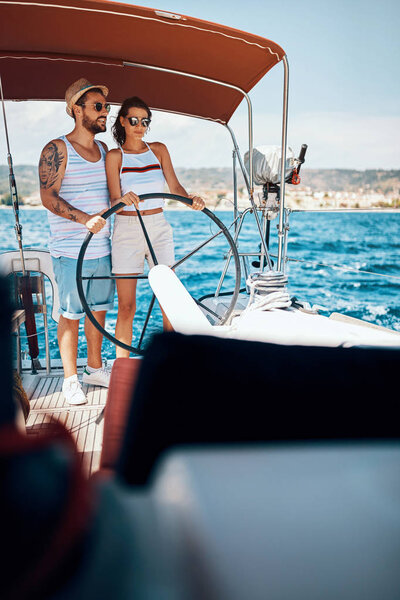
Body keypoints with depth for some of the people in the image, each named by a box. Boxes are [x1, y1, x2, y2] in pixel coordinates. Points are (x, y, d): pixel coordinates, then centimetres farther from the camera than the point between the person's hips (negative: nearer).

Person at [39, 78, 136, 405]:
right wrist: (85, 218, -26)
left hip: (102, 248, 6)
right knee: (71, 314, 1)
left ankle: (95, 368, 28)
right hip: (70, 252, -6)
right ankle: (70, 379, 14)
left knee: (99, 308, 13)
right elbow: (48, 197, -15)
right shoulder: (56, 149, -7)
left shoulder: (103, 149, 13)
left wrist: (122, 197, -2)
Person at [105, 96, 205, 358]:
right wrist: (125, 200, -32)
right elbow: (115, 201, -9)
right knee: (126, 305, -1)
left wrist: (190, 198, -22)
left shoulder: (159, 149, 10)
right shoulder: (115, 156, 1)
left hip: (159, 229, 3)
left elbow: (175, 186, 0)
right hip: (127, 230, -3)